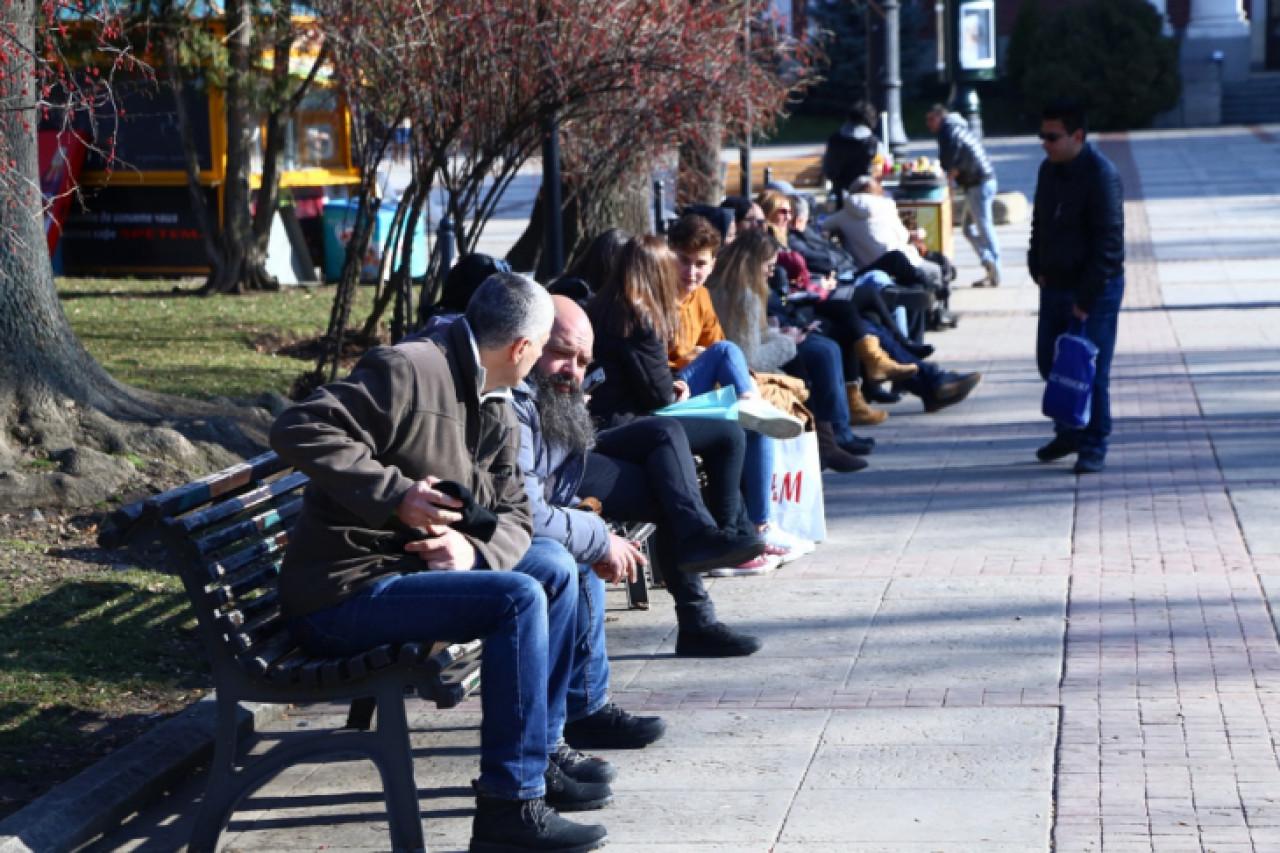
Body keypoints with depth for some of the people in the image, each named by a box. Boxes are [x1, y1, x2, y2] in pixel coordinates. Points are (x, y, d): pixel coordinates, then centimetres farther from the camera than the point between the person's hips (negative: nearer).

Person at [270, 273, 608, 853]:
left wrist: (474, 550, -14)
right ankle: (508, 806, -19)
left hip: (409, 568, 10)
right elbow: (297, 430, -25)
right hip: (341, 593, -10)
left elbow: (512, 515, 10)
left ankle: (537, 758, 18)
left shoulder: (496, 414, 13)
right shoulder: (410, 371, -17)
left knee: (553, 565, 12)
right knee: (517, 599, -23)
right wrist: (395, 493, -30)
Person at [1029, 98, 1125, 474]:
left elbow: (1108, 243, -20)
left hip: (1094, 291, -8)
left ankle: (1093, 447, 7)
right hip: (1055, 285, 8)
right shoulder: (1049, 169, 7)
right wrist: (1037, 268, 8)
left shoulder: (1101, 175, -18)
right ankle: (1068, 433, 29)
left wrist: (1087, 297, -20)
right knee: (1049, 362, 13)